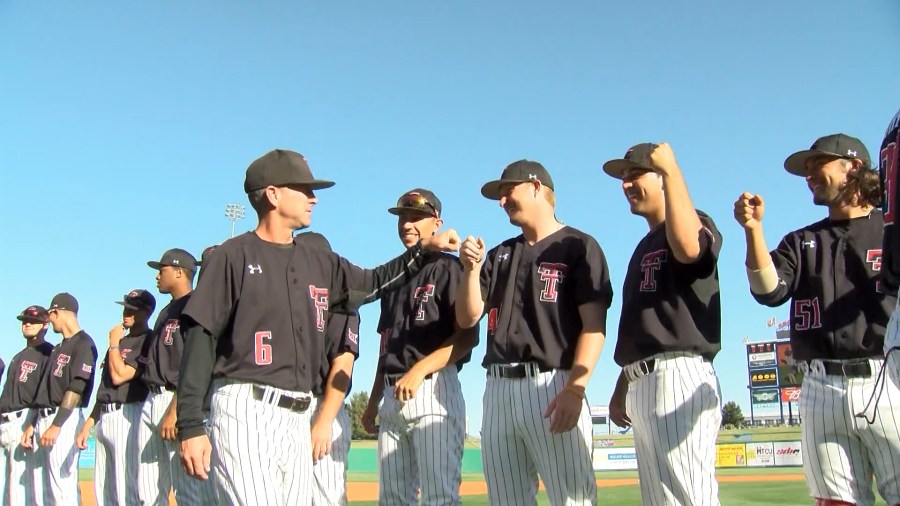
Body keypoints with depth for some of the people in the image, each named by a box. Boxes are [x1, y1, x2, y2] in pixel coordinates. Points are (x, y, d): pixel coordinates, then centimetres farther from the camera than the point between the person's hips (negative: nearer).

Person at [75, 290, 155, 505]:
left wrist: (114, 343, -3)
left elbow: (119, 376, -15)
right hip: (104, 418, 9)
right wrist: (88, 424, 19)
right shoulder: (119, 342, 22)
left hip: (128, 416, -9)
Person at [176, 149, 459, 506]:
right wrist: (190, 426, -13)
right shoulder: (235, 255, -2)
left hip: (298, 417, 7)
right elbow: (200, 341, -6)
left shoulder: (318, 262, 16)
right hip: (244, 410, -6)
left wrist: (423, 249, 21)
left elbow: (372, 283, 30)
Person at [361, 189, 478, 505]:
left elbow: (467, 337, -11)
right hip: (392, 398, 8)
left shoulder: (448, 268, -1)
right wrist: (373, 403, 19)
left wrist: (420, 369, -21)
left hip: (433, 390, -7)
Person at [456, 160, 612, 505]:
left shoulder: (579, 246, 3)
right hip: (497, 389, 6)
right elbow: (467, 318, 15)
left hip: (551, 387, -6)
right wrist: (471, 269, -2)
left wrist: (574, 389, -19)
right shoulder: (499, 255, 21)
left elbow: (594, 325, -7)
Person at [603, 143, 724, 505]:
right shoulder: (645, 247, 25)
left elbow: (688, 248, -29)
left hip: (679, 376, -10)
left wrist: (672, 170, -22)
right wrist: (622, 389, 23)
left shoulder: (695, 222, -1)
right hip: (642, 384, 10)